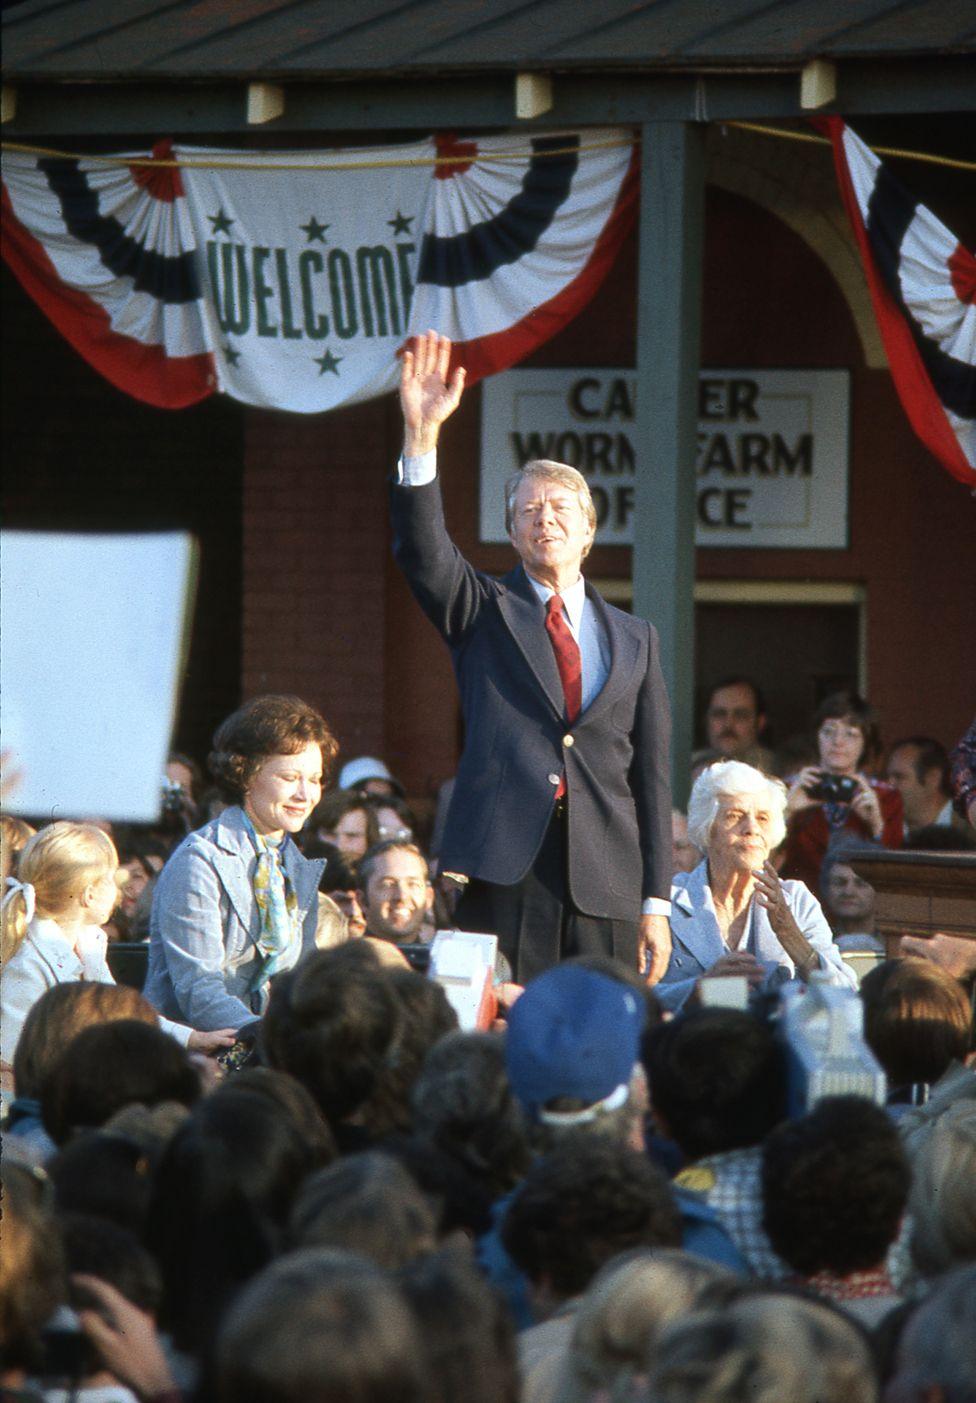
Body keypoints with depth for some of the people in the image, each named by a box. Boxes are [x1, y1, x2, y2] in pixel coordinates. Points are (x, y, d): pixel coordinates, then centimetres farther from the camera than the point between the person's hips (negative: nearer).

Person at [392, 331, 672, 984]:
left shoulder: (634, 639, 17)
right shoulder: (485, 610, 11)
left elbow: (652, 773, 14)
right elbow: (423, 550, -9)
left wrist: (657, 903, 7)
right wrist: (422, 435, -23)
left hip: (606, 878, 2)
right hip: (504, 866, -2)